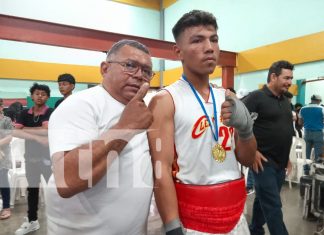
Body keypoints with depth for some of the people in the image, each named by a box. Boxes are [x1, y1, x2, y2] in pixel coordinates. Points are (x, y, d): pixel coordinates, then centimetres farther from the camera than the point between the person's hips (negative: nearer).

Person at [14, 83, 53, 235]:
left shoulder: (51, 113, -7)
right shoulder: (24, 113, 5)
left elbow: (45, 130, -23)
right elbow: (16, 132, -10)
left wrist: (25, 129, -10)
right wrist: (37, 137, -23)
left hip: (47, 156, -4)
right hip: (30, 156, 5)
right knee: (32, 189, 16)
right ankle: (32, 221, 33)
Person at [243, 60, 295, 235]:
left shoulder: (285, 101, 13)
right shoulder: (256, 97, -11)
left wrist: (287, 157, 17)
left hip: (280, 163, 8)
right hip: (263, 161, -8)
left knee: (264, 201, 19)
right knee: (273, 206, -2)